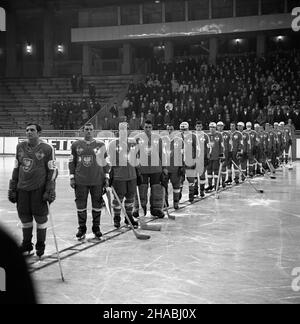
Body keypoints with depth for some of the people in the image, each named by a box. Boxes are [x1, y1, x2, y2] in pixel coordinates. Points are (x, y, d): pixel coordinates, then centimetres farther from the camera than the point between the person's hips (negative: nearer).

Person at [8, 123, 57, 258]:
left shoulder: (47, 149, -4)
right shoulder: (20, 147, 9)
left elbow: (52, 171, -4)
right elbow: (16, 169, 14)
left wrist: (50, 191, -10)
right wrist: (12, 189, 11)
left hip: (39, 189, -4)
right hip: (22, 189, 4)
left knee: (40, 217, 2)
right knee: (24, 217, 9)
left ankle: (40, 246, 19)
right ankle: (26, 244, 26)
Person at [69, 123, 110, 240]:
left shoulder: (100, 145, 4)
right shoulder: (76, 145, 6)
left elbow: (105, 162, 8)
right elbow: (72, 162, 11)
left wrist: (106, 177, 4)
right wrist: (72, 177, 5)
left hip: (97, 181, 0)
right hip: (80, 181, 0)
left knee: (97, 205, 5)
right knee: (81, 205, 4)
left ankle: (96, 228, 19)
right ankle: (82, 228, 17)